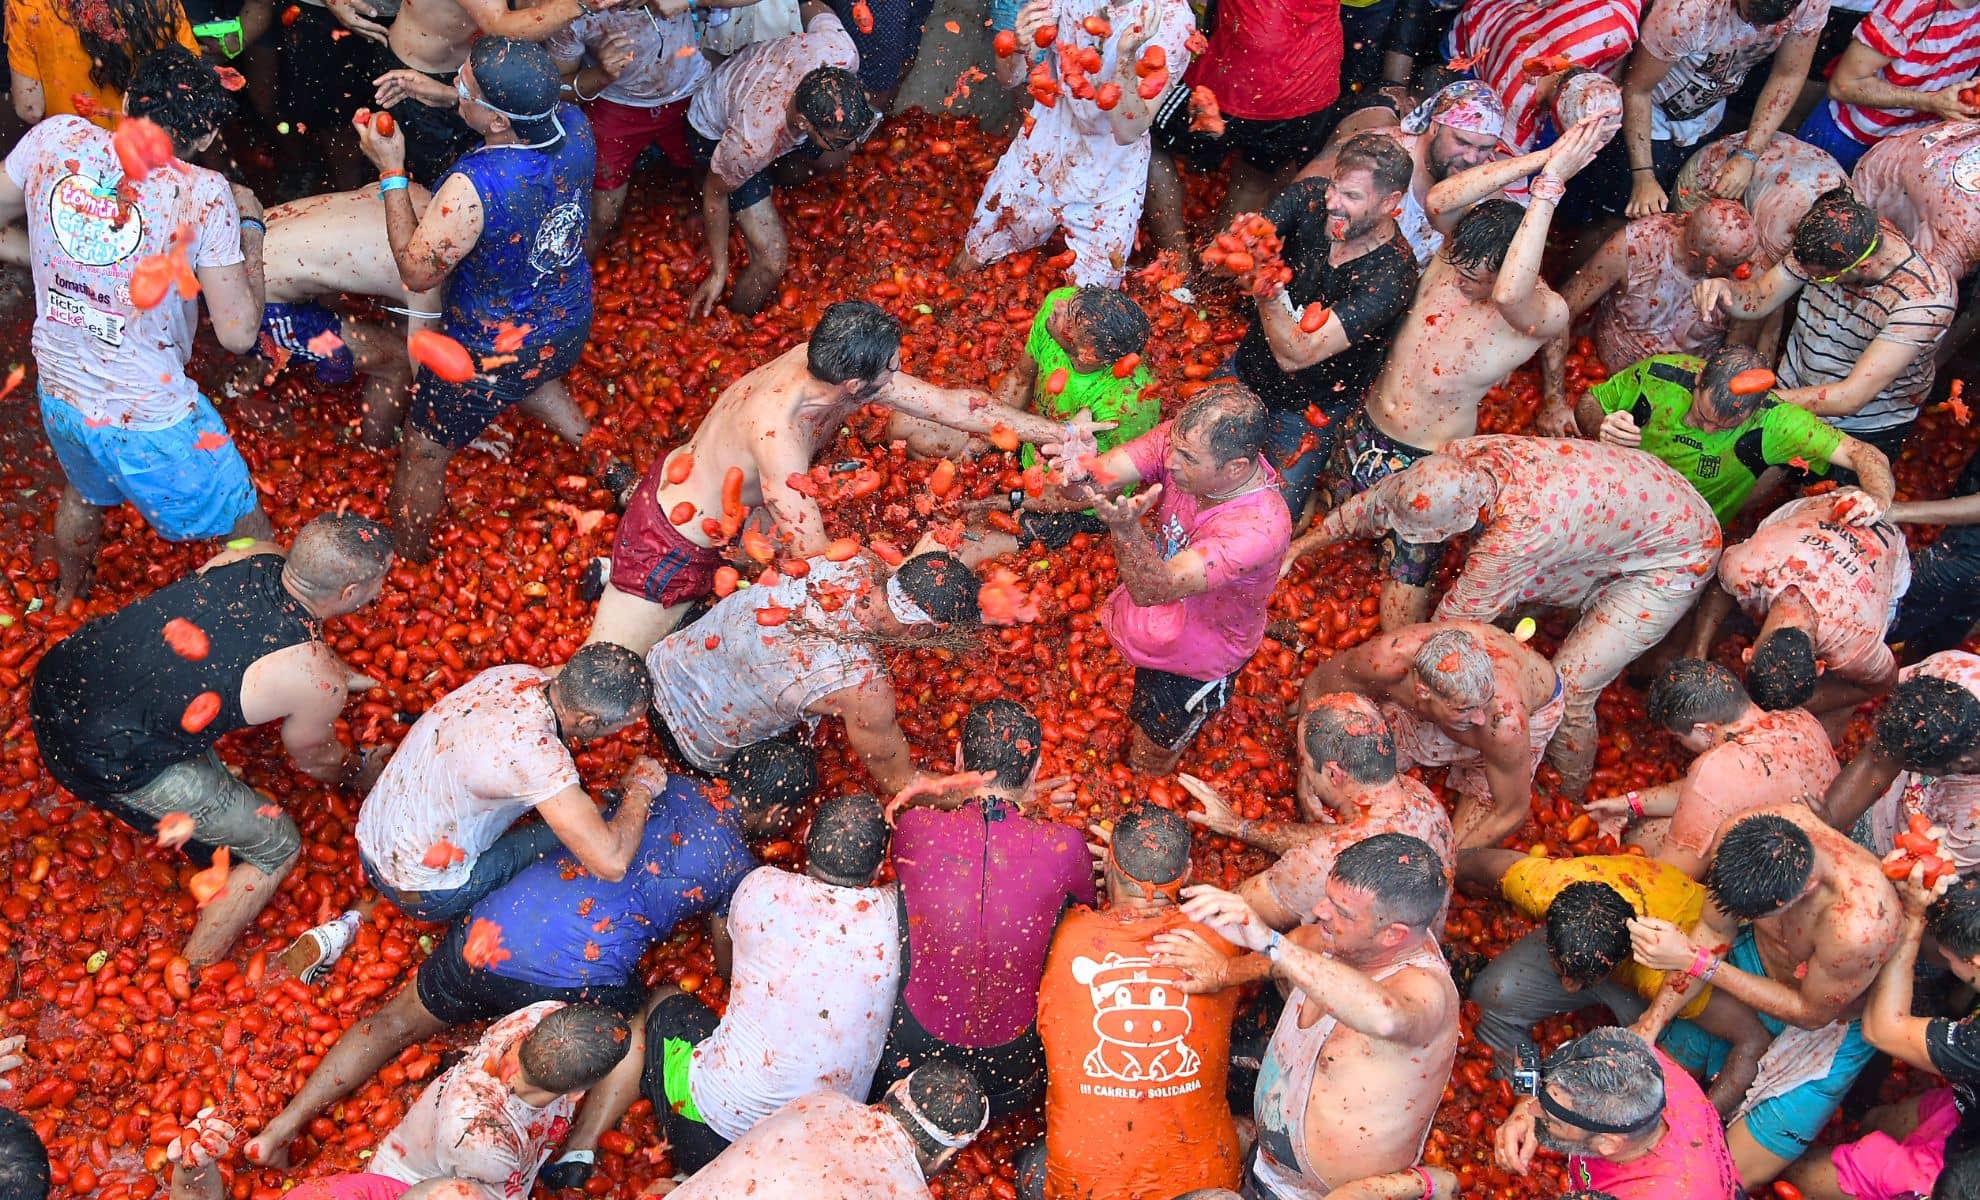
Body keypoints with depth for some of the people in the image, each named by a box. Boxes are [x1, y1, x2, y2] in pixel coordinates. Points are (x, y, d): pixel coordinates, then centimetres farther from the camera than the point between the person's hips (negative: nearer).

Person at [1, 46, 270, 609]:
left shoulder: (57, 137, -10)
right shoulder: (204, 192, -22)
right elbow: (238, 332, -19)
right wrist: (250, 226, -7)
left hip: (58, 397, 6)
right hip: (152, 422, -6)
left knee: (84, 494, 38)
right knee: (251, 536, 16)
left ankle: (68, 597, 64)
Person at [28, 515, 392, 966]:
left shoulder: (255, 555, -4)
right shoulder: (318, 683, -18)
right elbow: (312, 759, 5)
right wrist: (361, 774, 26)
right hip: (106, 763, -7)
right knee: (276, 847, 10)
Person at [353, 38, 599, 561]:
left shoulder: (472, 187, -39)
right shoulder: (574, 126, -21)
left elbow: (416, 272, -23)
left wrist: (391, 170, -20)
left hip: (493, 352, -6)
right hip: (571, 323, 6)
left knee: (424, 450, 20)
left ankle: (406, 558, 41)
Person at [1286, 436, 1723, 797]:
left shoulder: (1521, 529, -42)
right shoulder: (1456, 462, -21)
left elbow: (1460, 616, -27)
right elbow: (1377, 500, -3)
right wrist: (1298, 548, 6)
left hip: (1674, 557, -7)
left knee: (1566, 691, -7)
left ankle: (1569, 797, 19)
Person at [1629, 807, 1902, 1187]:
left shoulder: (1860, 924, -45)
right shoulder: (1738, 837, -31)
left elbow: (1810, 1013, -24)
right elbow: (1713, 931, -13)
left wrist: (1695, 962, -30)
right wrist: (1650, 1024, -17)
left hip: (1830, 1023, -4)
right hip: (1754, 959, 4)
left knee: (1730, 1178, -2)